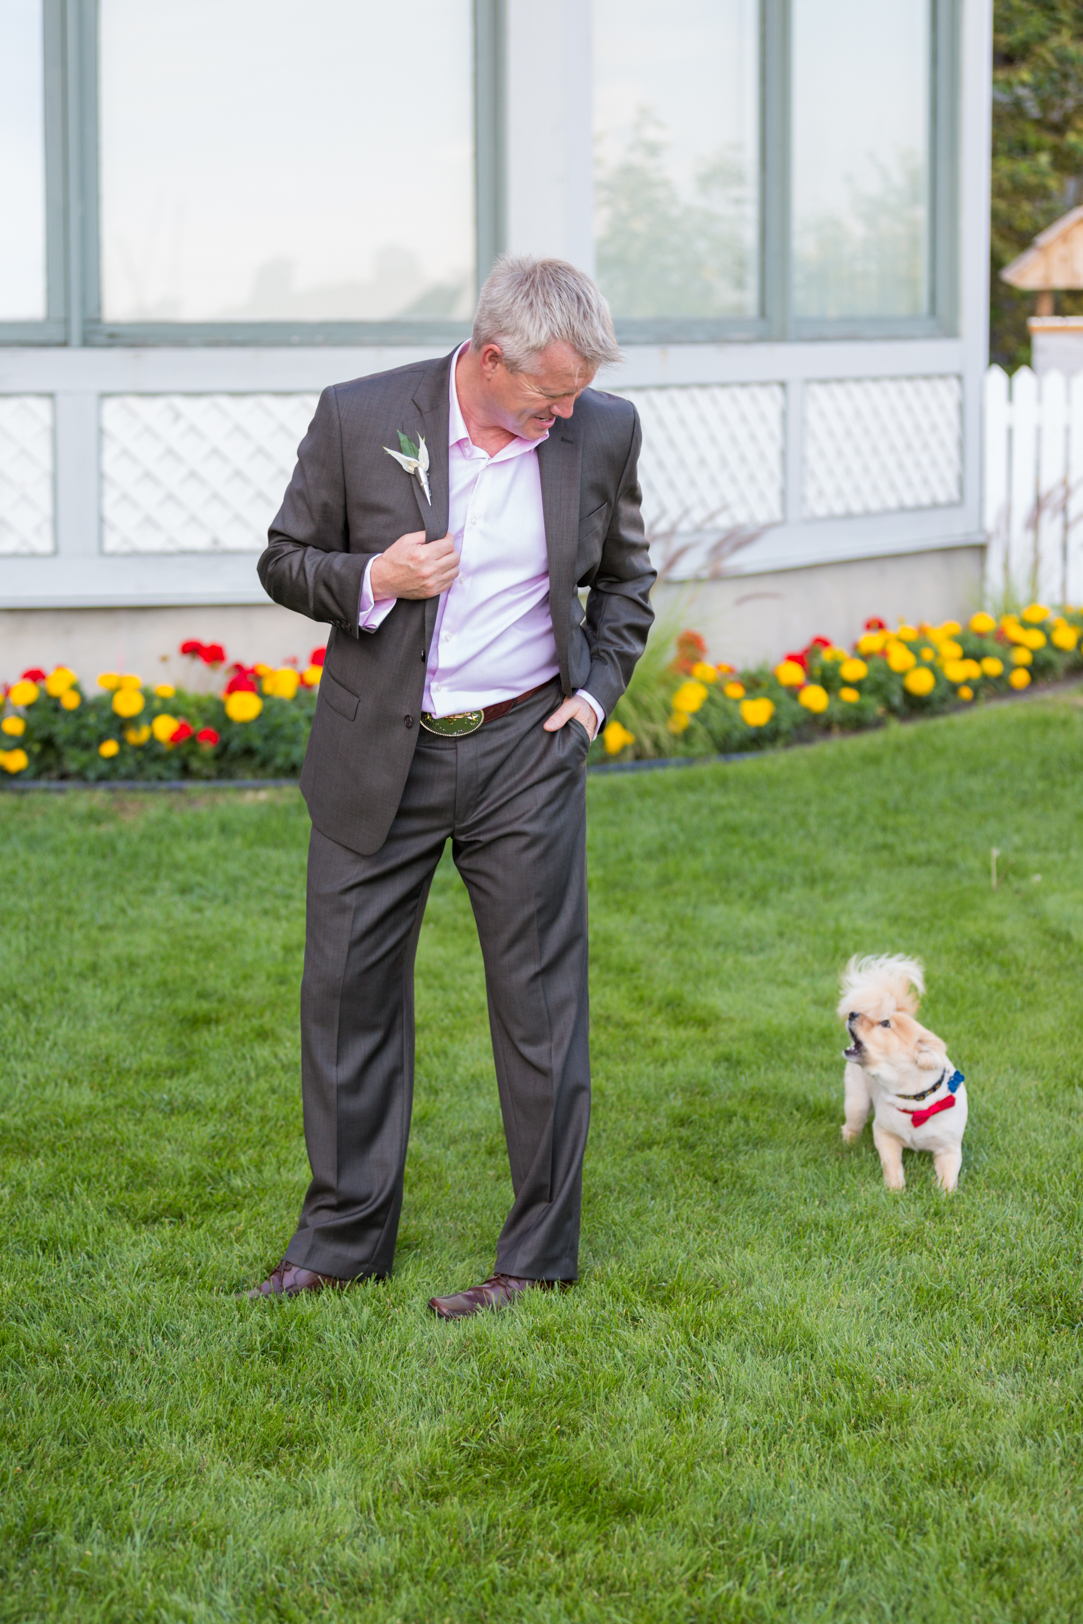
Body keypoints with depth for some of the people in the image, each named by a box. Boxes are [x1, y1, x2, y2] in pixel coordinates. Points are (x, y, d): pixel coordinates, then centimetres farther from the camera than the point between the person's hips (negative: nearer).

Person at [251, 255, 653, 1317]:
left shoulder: (603, 432, -3)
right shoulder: (358, 418, -9)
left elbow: (624, 573, 15)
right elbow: (284, 561, 1)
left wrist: (598, 688, 3)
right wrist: (373, 580, -18)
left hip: (527, 753, 0)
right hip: (380, 754, 0)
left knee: (540, 1004, 2)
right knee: (348, 990, 7)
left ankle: (539, 1256, 15)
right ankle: (344, 1239, 21)